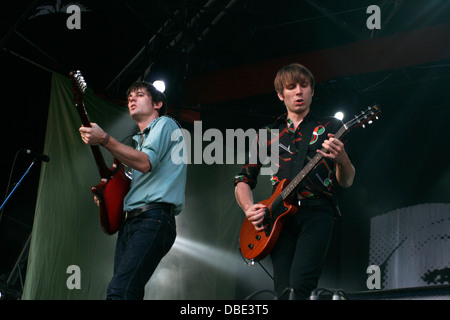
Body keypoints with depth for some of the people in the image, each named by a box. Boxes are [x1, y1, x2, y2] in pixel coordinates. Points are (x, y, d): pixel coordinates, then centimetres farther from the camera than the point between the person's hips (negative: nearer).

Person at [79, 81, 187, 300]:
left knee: (119, 293, -26)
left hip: (154, 218, -9)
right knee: (129, 293, -1)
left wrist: (104, 140, -17)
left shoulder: (164, 124, 5)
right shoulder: (139, 140, 31)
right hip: (129, 222, 9)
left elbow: (145, 163, -13)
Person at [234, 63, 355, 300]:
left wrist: (341, 160, -17)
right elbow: (243, 180, 22)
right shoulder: (269, 134, 21)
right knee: (284, 291, -14)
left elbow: (346, 182, 7)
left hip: (317, 212, -3)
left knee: (299, 286, -25)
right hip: (280, 216, 3)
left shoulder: (329, 128, 15)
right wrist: (249, 208, 0)